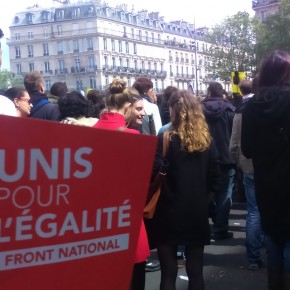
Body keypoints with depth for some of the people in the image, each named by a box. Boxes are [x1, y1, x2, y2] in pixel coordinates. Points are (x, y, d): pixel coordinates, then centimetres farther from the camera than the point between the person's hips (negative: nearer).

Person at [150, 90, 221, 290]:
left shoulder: (165, 139, -12)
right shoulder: (207, 140, 1)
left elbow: (154, 175, -14)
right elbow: (215, 179, 5)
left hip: (169, 214, -4)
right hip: (198, 214, 4)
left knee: (169, 273, 6)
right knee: (196, 271, 13)